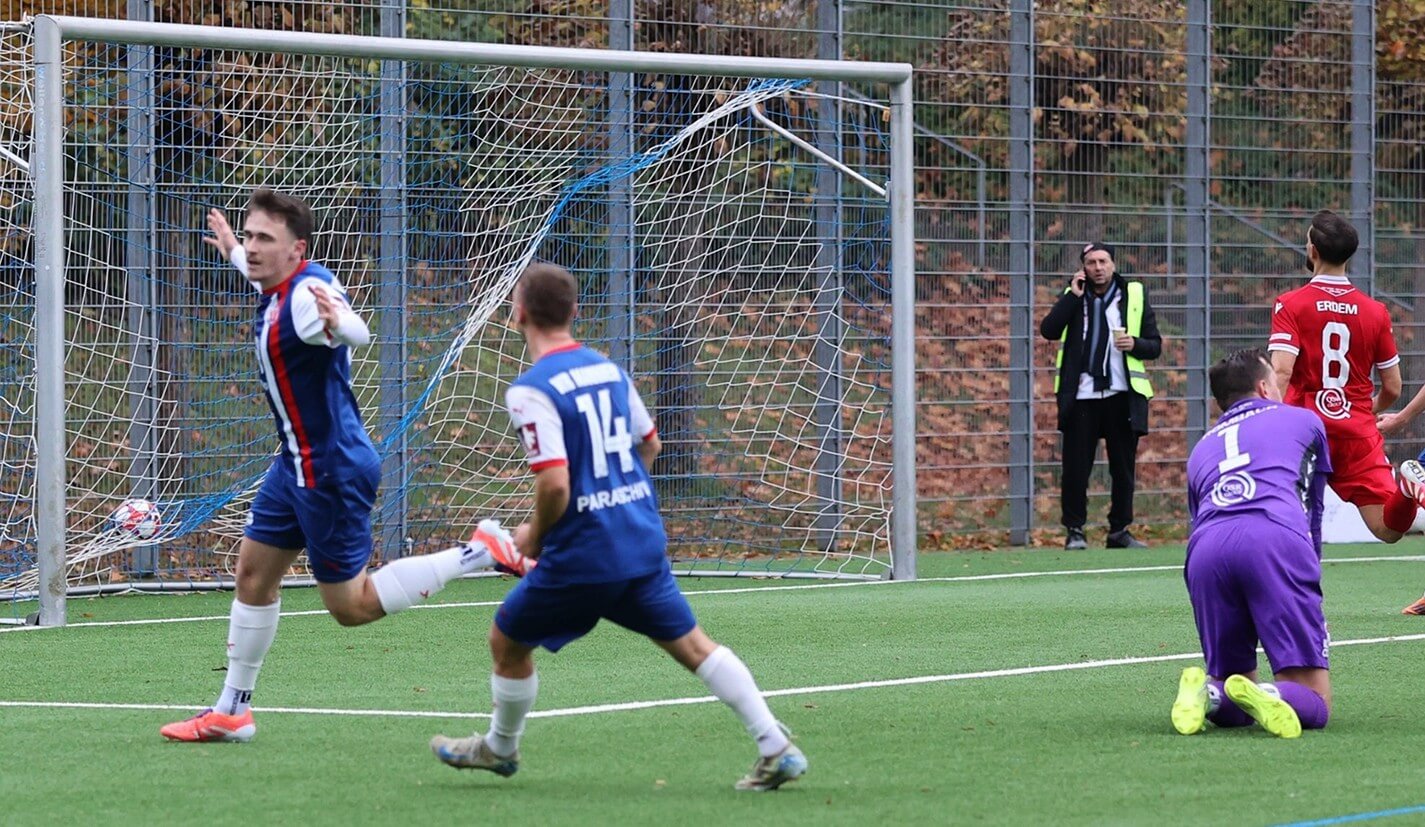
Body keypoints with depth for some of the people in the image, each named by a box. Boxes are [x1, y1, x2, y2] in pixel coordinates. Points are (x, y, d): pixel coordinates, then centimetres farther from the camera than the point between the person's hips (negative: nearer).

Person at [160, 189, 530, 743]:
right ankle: (232, 712, 24)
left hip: (330, 468, -10)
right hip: (299, 464, 10)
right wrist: (231, 252, 48)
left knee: (350, 606, -5)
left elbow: (359, 336, -46)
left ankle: (479, 552, -2)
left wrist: (338, 322, -68)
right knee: (254, 572, 15)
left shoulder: (308, 293, -24)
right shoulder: (281, 288, 5)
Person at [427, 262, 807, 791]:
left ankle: (500, 748, 33)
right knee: (690, 644, 7)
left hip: (580, 558, -6)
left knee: (508, 641, 16)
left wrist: (534, 534, -5)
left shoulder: (530, 391, -16)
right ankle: (777, 749, -2)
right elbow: (650, 445, 22)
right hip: (644, 543, 6)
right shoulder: (608, 370, 8)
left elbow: (554, 484, -24)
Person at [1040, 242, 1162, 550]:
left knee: (1124, 467, 5)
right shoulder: (1073, 297, 9)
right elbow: (1048, 330, -7)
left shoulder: (1134, 296, 7)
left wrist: (1135, 344, -13)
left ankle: (1120, 530, 15)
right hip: (1080, 396, 0)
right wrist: (1073, 296, -10)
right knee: (1076, 466, -1)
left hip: (1122, 396, 0)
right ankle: (1074, 530, 8)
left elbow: (1155, 345, 8)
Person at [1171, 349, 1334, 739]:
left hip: (1205, 550, 3)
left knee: (1233, 711, 15)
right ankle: (1264, 696, -35)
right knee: (1313, 704, -2)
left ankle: (1206, 693, -19)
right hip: (1279, 541, -3)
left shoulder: (1201, 448, 35)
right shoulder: (1304, 421, 30)